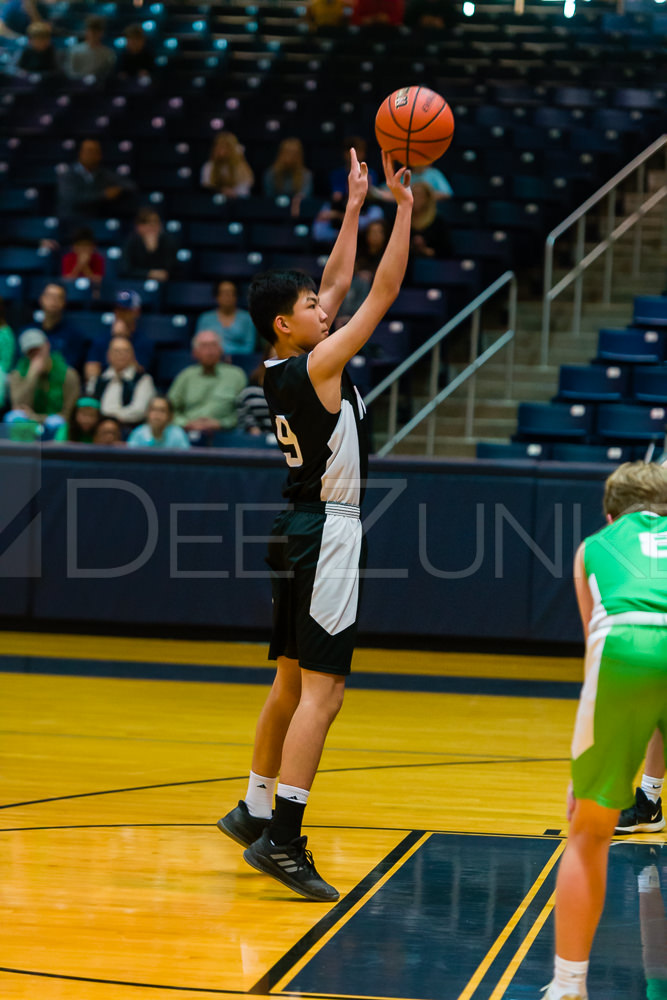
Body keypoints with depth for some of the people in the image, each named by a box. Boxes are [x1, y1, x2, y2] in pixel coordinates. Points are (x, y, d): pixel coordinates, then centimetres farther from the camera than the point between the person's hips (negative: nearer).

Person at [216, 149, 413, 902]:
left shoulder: (283, 368, 7)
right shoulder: (315, 366, -16)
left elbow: (340, 281, 17)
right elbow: (383, 293, -15)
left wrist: (354, 205, 17)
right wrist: (403, 209, -11)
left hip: (301, 530, 10)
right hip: (326, 533, -10)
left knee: (292, 683, 19)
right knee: (321, 692, -11)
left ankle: (256, 810, 28)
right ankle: (282, 839, -16)